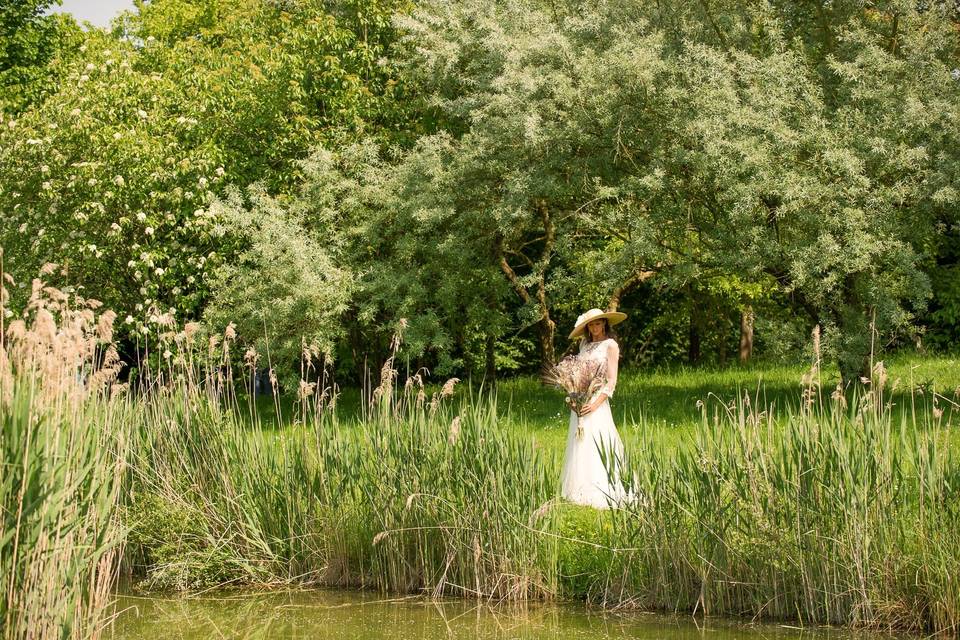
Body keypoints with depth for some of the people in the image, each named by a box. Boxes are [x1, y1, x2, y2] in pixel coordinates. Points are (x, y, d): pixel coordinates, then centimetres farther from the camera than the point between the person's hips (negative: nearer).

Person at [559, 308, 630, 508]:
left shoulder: (610, 345, -3)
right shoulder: (584, 343, 14)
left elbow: (612, 381, -8)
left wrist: (596, 403, -17)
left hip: (597, 402, -6)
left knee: (594, 447, -9)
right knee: (578, 445, 6)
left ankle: (598, 495, -7)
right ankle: (580, 492, 10)